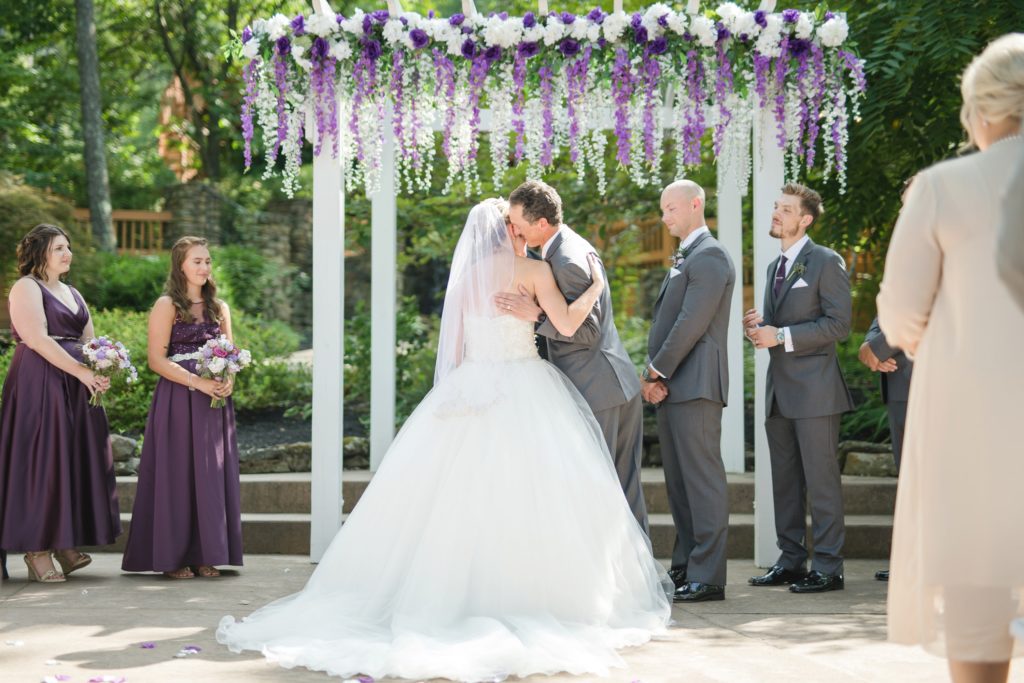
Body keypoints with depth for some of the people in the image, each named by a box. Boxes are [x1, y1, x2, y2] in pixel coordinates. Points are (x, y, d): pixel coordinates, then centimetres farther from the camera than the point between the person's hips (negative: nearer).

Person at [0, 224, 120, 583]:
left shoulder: (72, 294, 20)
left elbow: (88, 341, 16)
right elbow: (38, 339, -16)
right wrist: (82, 371, -19)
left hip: (76, 389, 8)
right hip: (39, 385, -8)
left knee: (76, 459, 5)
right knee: (41, 462, -8)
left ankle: (63, 544, 10)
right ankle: (37, 550, -5)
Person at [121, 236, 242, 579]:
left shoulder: (219, 307, 15)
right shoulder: (167, 306, -2)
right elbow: (156, 359, -9)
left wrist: (227, 380, -5)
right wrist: (198, 382, -18)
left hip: (214, 402, 5)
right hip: (177, 400, -5)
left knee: (210, 475, 4)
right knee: (176, 473, -3)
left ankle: (205, 554, 9)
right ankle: (171, 557, 3)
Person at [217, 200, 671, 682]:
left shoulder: (465, 276, 14)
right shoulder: (533, 269, -2)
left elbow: (455, 349, 14)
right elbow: (568, 325, -11)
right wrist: (597, 286, 3)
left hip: (472, 388, 5)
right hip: (524, 393, -5)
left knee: (455, 493, 5)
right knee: (536, 496, -4)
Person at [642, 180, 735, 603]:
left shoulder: (709, 257, -9)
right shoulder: (683, 258, 22)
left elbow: (692, 324, -17)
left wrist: (657, 372, -11)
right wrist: (654, 376, 6)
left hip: (694, 384, -10)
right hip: (670, 387, 10)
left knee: (702, 477, -8)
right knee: (678, 481, 11)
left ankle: (707, 577, -7)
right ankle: (684, 568, 16)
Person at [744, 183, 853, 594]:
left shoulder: (826, 262, -6)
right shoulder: (776, 267, 19)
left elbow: (838, 323, -14)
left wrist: (781, 336, -18)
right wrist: (758, 328, 4)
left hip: (814, 388, -8)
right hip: (780, 390, 8)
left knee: (821, 480, -5)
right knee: (785, 480, 11)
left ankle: (828, 568, -2)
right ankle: (791, 561, 18)